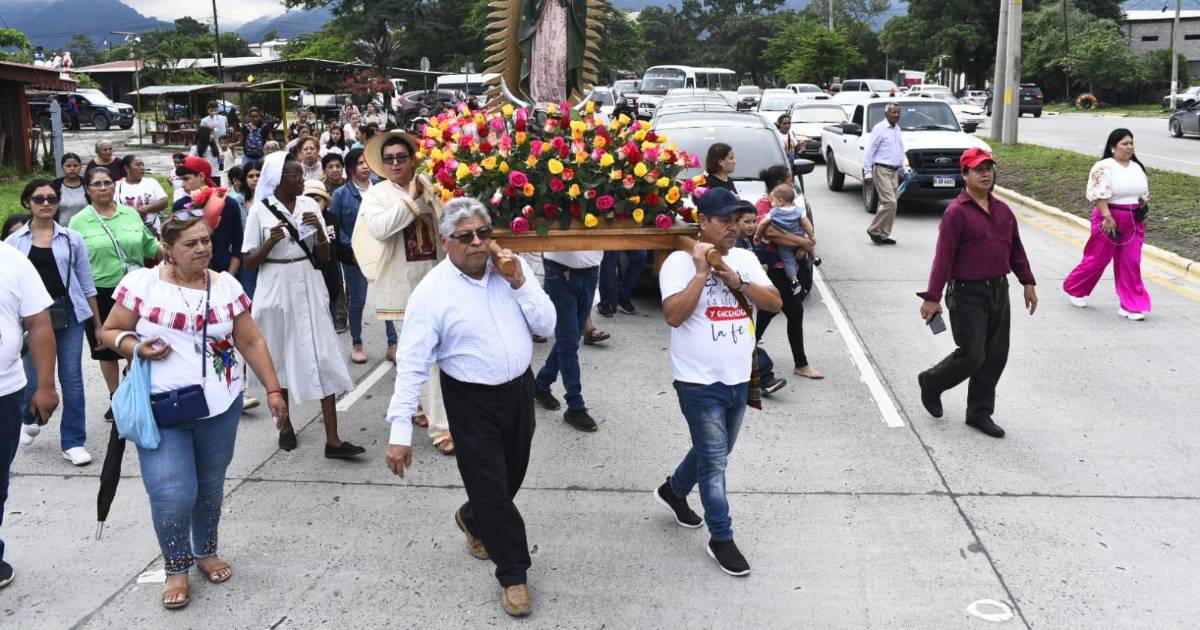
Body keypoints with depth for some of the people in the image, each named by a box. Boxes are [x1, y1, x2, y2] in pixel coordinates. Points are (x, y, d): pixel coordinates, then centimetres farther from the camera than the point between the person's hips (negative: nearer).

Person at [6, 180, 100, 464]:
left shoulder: (72, 239, 5)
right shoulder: (14, 242, 4)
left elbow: (86, 284, 8)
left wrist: (98, 325, 7)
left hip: (69, 313, 0)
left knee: (72, 378, 1)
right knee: (35, 379, 3)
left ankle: (73, 442, 11)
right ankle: (29, 419, 38)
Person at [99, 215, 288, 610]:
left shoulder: (226, 286, 2)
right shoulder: (141, 284, -6)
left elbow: (251, 343, 5)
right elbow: (110, 332, 2)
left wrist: (273, 389, 1)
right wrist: (137, 347, -18)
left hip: (219, 406, 3)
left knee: (210, 485, 15)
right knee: (172, 494, -10)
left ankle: (206, 551, 39)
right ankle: (176, 567, 14)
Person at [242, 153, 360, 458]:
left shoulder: (309, 205, 4)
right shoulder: (261, 210, -4)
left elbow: (323, 256, 7)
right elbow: (249, 261, -2)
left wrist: (320, 230, -12)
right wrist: (271, 241, -19)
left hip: (308, 289, 2)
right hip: (276, 290, -2)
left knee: (324, 357, -5)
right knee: (281, 358, 10)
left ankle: (333, 439, -5)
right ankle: (285, 425, 29)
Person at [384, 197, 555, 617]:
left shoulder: (513, 268, -3)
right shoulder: (432, 292, -16)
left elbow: (546, 325, -3)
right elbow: (412, 364, -18)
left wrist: (519, 283, -17)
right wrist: (400, 432, -22)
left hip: (520, 388, 5)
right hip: (472, 401, -4)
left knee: (512, 476, 19)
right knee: (491, 488, 1)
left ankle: (473, 520, 51)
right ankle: (514, 574, 20)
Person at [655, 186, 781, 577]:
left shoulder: (745, 259, 7)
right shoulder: (680, 262, -11)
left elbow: (775, 302, -1)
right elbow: (674, 316, -23)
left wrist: (736, 282, -14)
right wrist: (701, 272, -24)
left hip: (738, 379, 7)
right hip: (700, 382, -7)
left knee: (715, 451, 22)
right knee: (714, 460, -2)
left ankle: (673, 491, 46)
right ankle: (721, 538, 11)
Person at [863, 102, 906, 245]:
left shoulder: (897, 129, 16)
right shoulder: (879, 129, -8)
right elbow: (870, 151, -10)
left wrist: (904, 170, 23)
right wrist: (868, 173, -15)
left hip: (894, 171, 8)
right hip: (881, 170, -8)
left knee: (888, 203, 8)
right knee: (890, 202, -15)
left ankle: (883, 235, 14)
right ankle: (874, 230, -4)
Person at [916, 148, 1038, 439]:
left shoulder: (1002, 210, 10)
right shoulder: (957, 212, -12)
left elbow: (1016, 248, 19)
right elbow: (944, 256, -15)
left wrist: (1028, 283, 16)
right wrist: (932, 297, -17)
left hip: (999, 291, 7)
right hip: (967, 294, -7)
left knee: (996, 356, 8)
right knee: (971, 355, -7)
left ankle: (979, 413, 19)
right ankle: (931, 382, 20)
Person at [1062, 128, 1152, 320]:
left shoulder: (1137, 167, 12)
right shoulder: (1104, 167, -11)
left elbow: (1143, 194, 20)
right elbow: (1099, 195, -19)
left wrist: (1142, 215, 11)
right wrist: (1107, 217, -25)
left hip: (1133, 222, 6)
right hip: (1109, 219, -6)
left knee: (1131, 263, 2)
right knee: (1098, 259, 4)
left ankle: (1130, 305, 6)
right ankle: (1073, 289, 27)